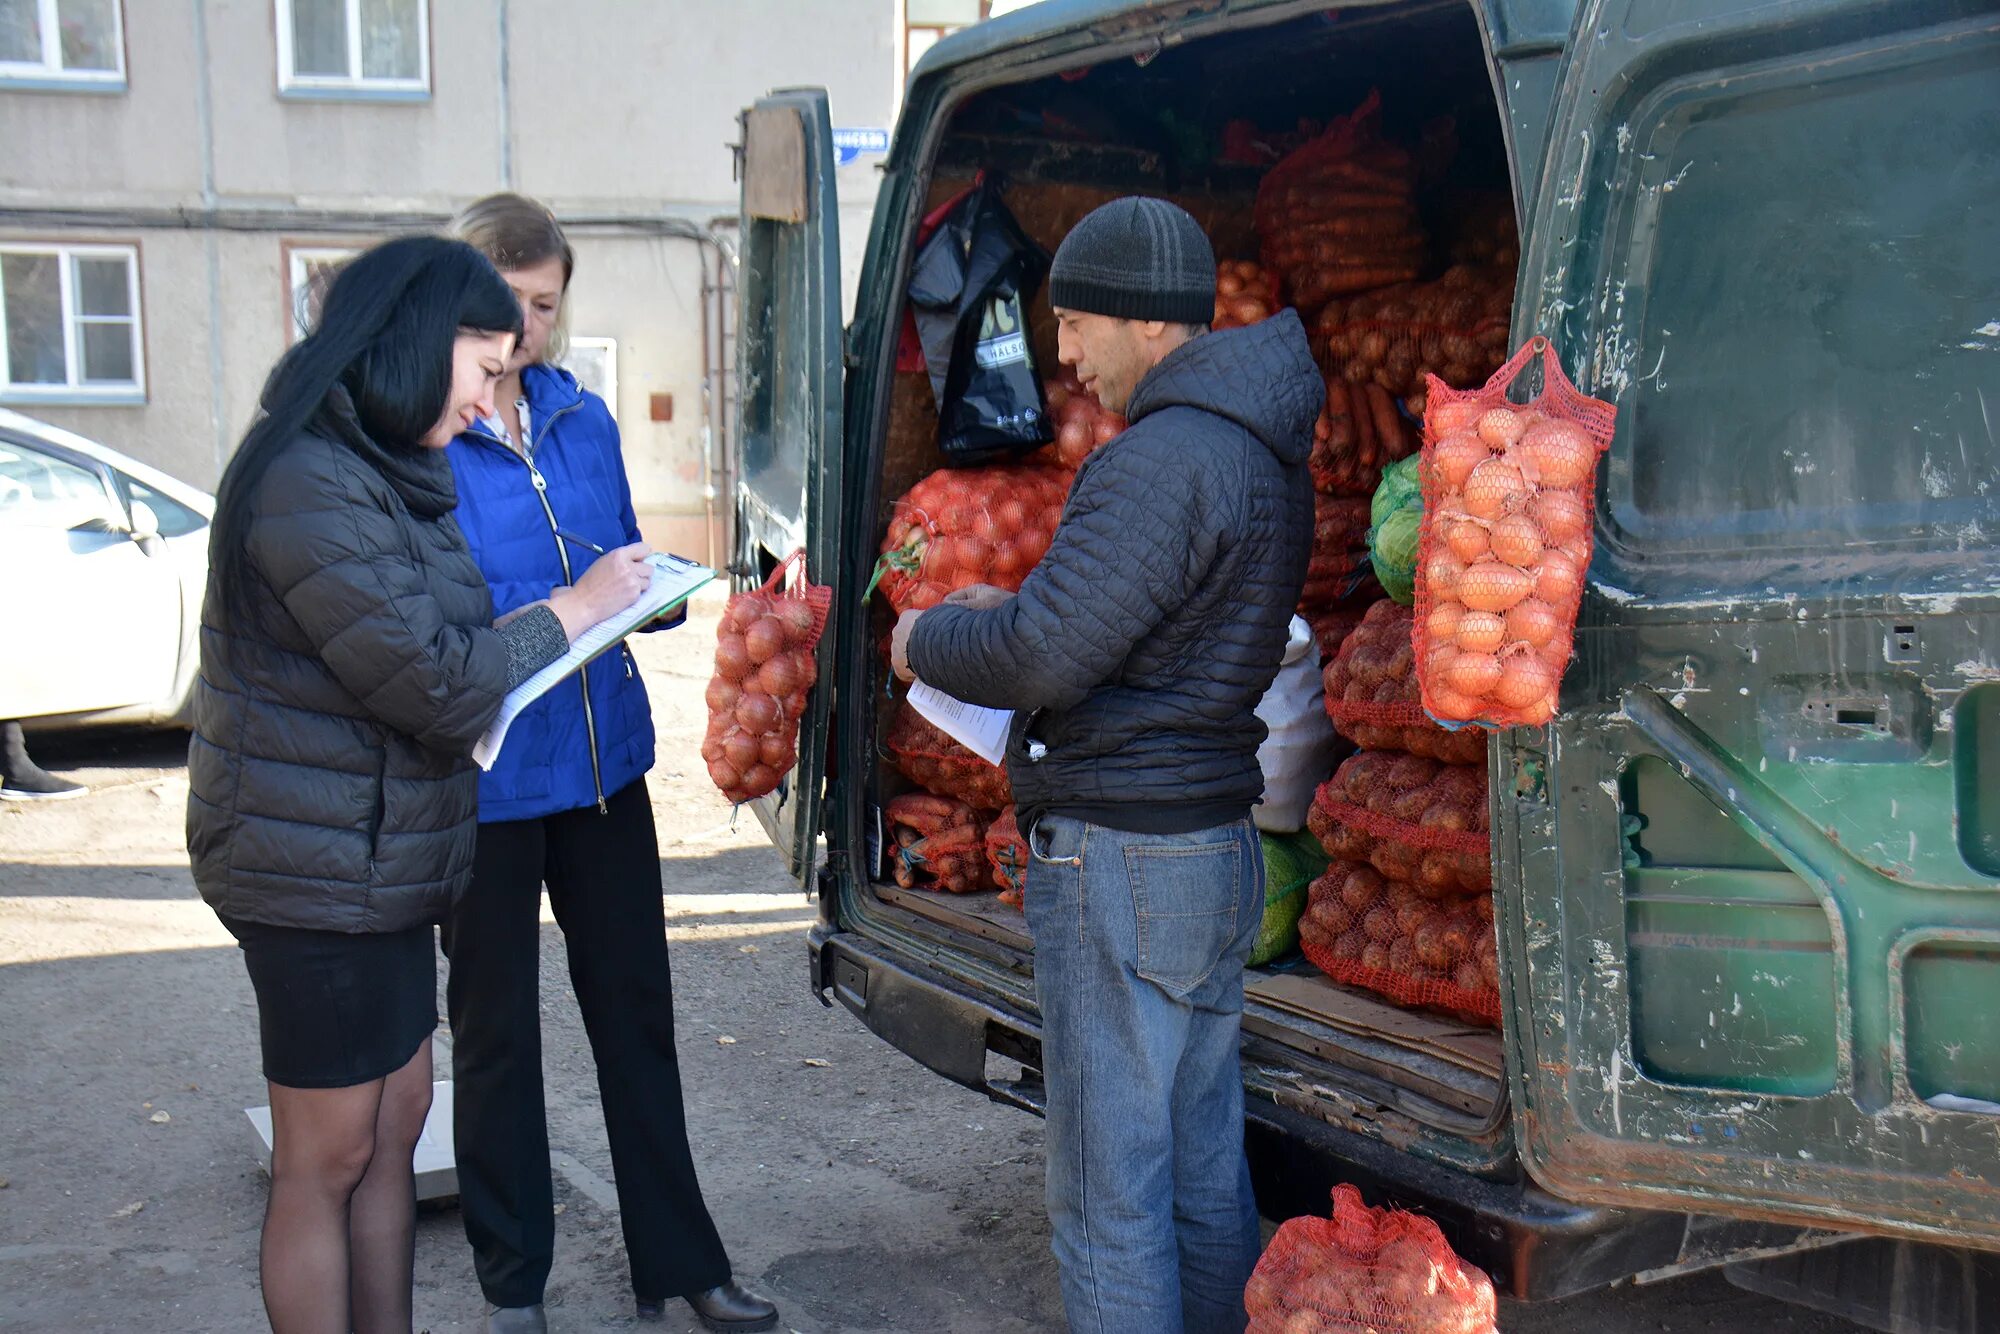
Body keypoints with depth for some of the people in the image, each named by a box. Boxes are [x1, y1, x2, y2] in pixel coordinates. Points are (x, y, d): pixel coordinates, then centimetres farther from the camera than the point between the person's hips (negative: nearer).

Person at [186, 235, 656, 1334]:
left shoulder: (382, 470, 12)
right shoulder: (309, 484, -22)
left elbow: (425, 641, 12)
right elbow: (436, 685, -23)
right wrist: (573, 607, -11)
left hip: (380, 862, 10)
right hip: (317, 872, -10)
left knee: (396, 1121, 17)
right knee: (329, 1158, 3)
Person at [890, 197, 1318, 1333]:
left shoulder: (1163, 458, -19)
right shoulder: (1268, 452, 13)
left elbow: (1046, 655, -23)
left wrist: (926, 641, -4)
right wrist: (1019, 606, 15)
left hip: (1121, 857, -10)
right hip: (1223, 847, 10)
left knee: (1109, 1196, 0)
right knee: (1205, 1173, 18)